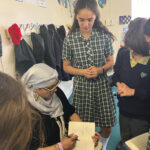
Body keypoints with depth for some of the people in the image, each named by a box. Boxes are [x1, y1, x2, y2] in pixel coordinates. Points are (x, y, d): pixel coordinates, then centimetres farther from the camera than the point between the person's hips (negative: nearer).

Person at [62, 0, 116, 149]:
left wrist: (100, 69, -16)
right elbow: (66, 66, 2)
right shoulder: (70, 39, -6)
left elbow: (110, 61, 5)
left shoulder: (104, 36, -4)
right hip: (81, 86, 0)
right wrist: (82, 72, -15)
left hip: (101, 84, 1)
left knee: (107, 125, 8)